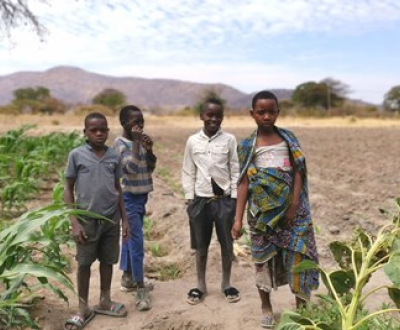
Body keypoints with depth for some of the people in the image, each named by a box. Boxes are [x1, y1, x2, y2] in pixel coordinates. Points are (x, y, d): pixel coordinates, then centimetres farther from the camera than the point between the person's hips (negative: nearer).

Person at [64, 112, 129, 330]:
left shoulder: (114, 157, 2)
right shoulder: (76, 155, -6)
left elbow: (118, 189, 10)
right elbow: (68, 189, -3)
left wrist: (124, 219, 8)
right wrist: (74, 222, -9)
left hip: (111, 219, 3)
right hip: (87, 219, -3)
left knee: (108, 261, 13)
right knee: (84, 263, 8)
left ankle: (104, 302, 30)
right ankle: (83, 309, 21)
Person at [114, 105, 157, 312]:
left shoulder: (139, 142, 7)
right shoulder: (120, 143, -14)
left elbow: (151, 167, 6)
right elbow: (131, 167, -27)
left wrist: (149, 149, -10)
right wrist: (136, 142, -24)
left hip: (141, 195, 8)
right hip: (129, 198, -8)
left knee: (130, 238, 18)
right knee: (136, 241, -9)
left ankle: (127, 278, 31)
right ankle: (140, 289, -3)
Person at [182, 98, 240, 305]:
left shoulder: (229, 140, -2)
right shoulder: (193, 141, 1)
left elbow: (235, 170, 1)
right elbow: (188, 172, 5)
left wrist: (235, 199, -3)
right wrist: (189, 199, 1)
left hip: (224, 199, -1)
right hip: (200, 199, 1)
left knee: (227, 243, 9)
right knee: (201, 245, 11)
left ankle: (226, 284, 26)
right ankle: (200, 285, 26)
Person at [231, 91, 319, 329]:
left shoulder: (288, 138, 3)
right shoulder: (247, 146, 0)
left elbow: (298, 172, 0)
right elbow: (244, 183, -2)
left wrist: (294, 205, -11)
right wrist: (238, 219, -6)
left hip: (290, 205, 1)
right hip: (262, 210, 0)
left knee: (297, 252, 0)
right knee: (264, 255, 9)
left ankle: (301, 303, 18)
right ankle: (266, 306, 25)